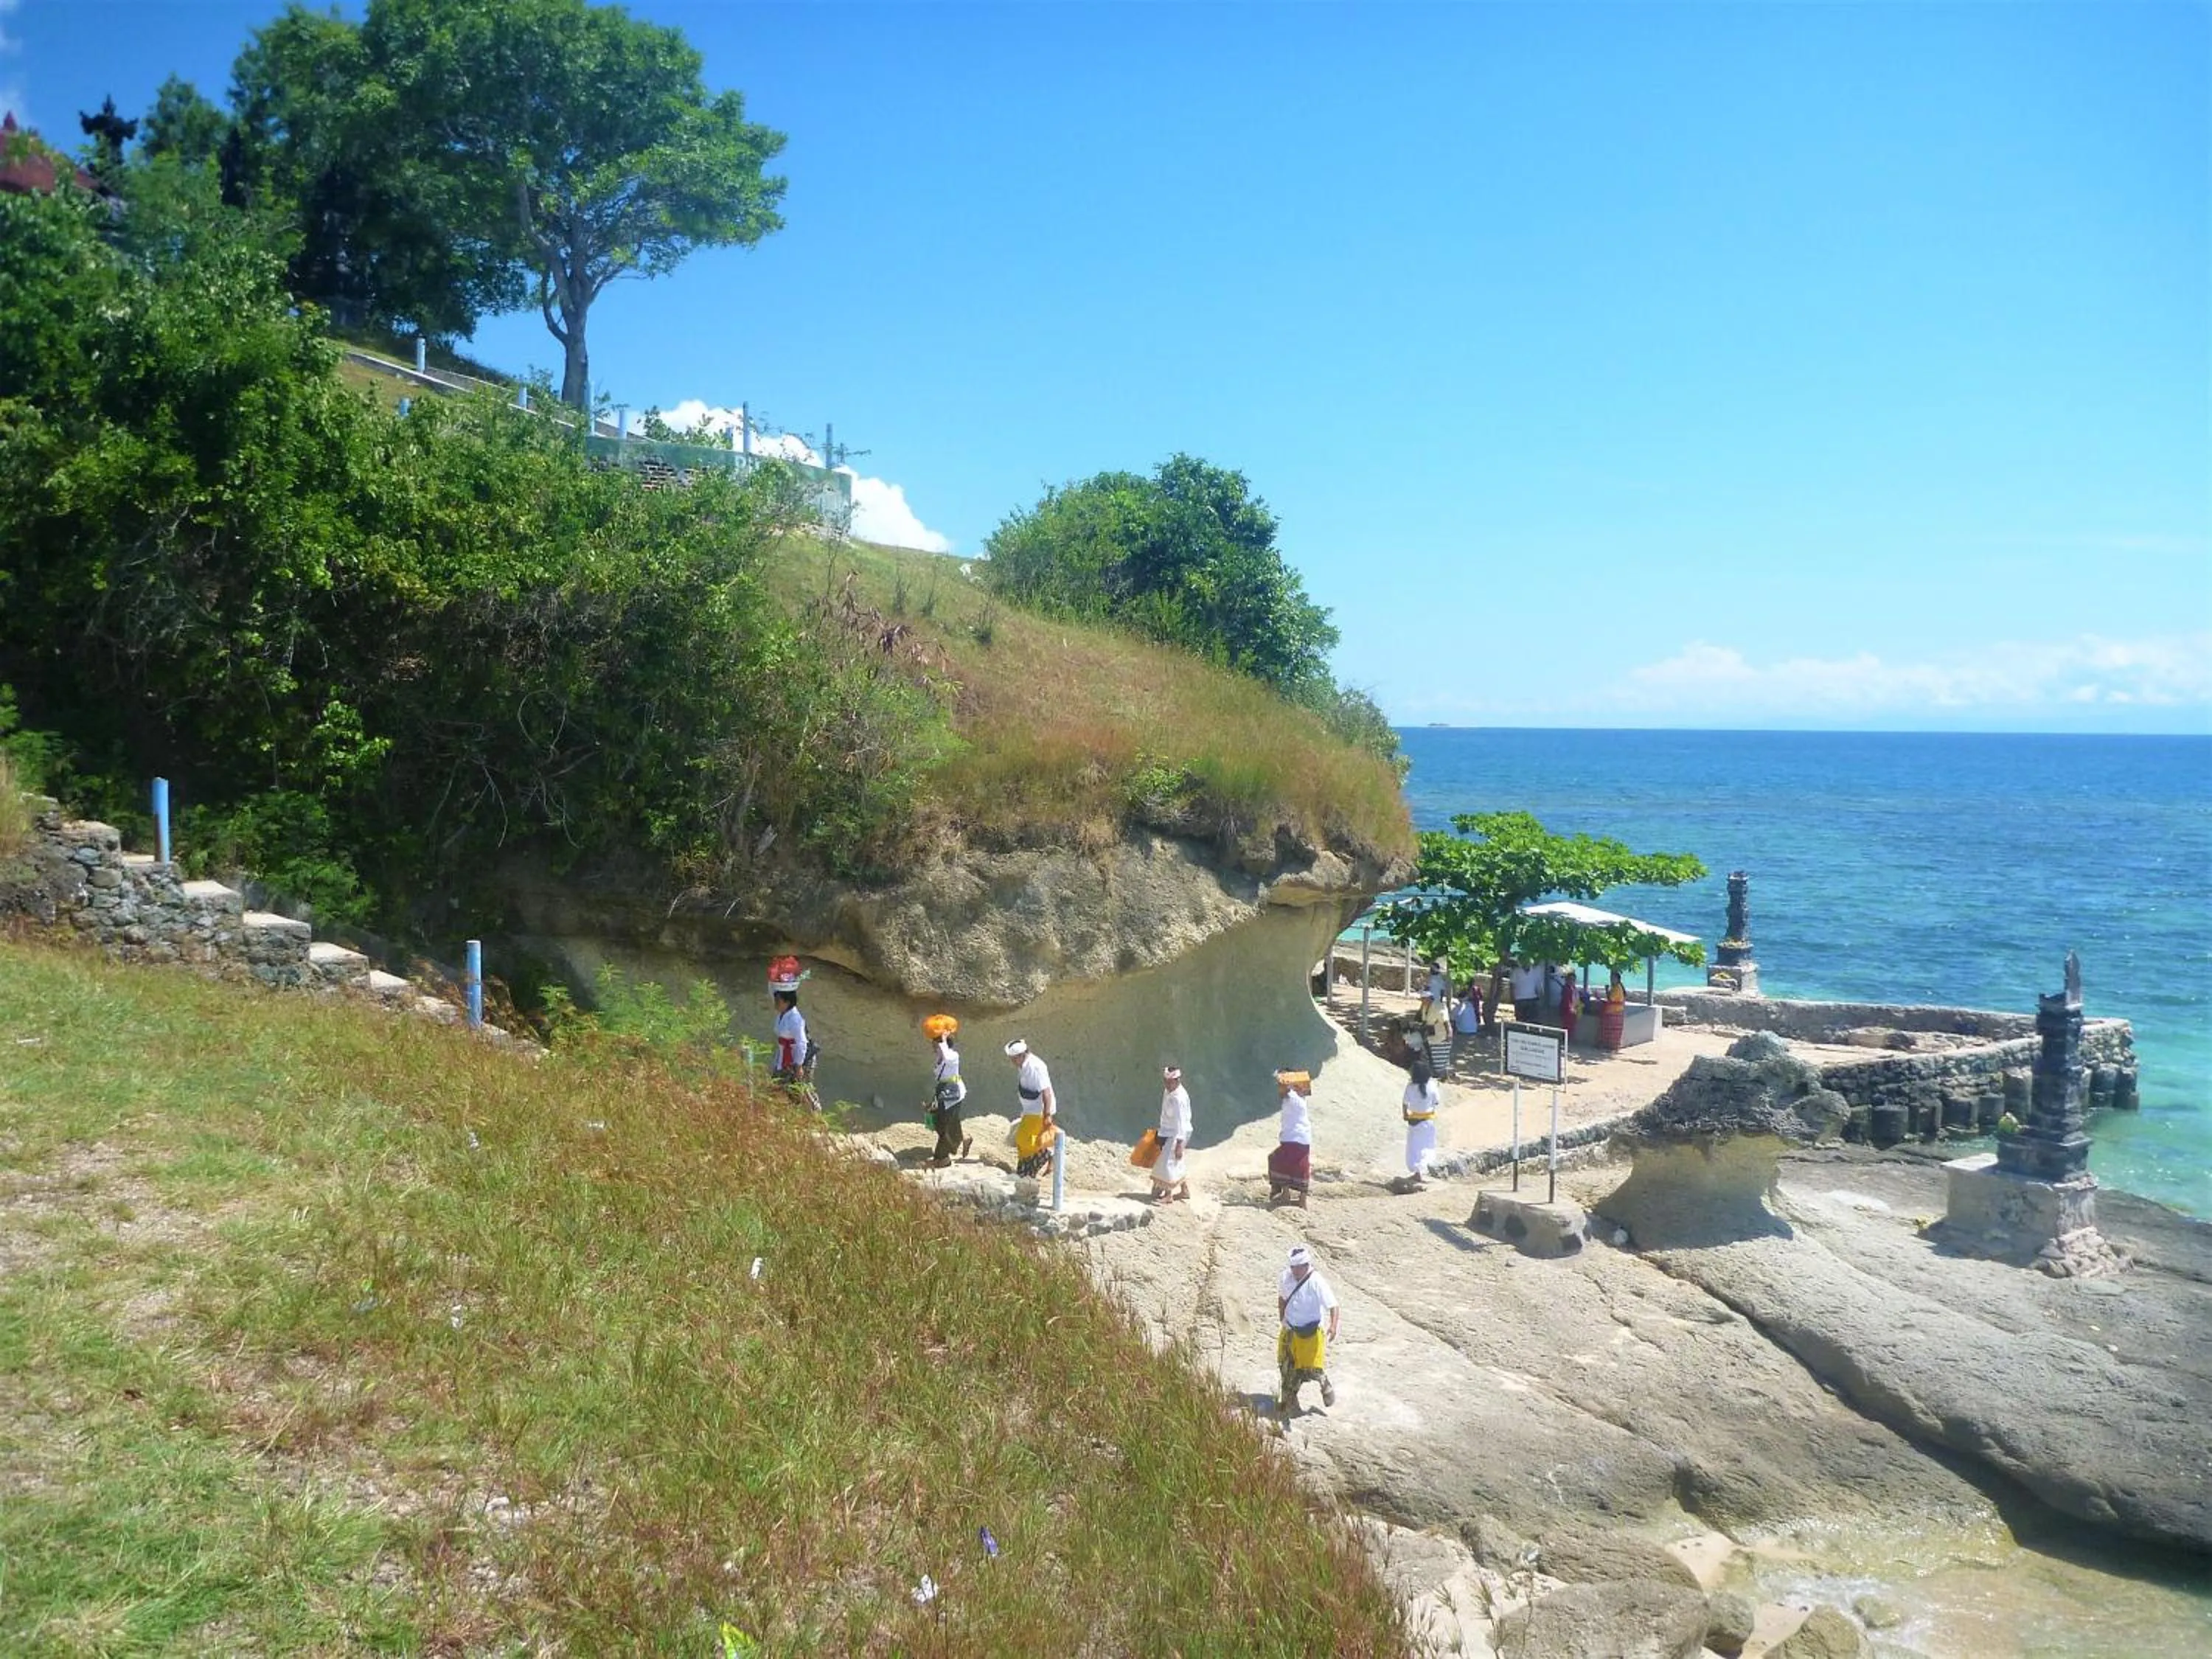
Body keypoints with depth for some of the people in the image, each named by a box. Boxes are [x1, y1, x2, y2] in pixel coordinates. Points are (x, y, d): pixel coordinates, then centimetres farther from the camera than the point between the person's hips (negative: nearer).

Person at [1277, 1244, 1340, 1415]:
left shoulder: (1316, 1282, -23)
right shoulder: (1287, 1276, -8)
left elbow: (1332, 1305, -27)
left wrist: (1333, 1326, -42)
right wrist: (1282, 1318, 14)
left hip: (1311, 1333, -5)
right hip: (1290, 1331, 5)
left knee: (1312, 1369, -3)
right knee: (1288, 1368, 10)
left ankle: (1325, 1384, 32)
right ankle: (1288, 1402, 29)